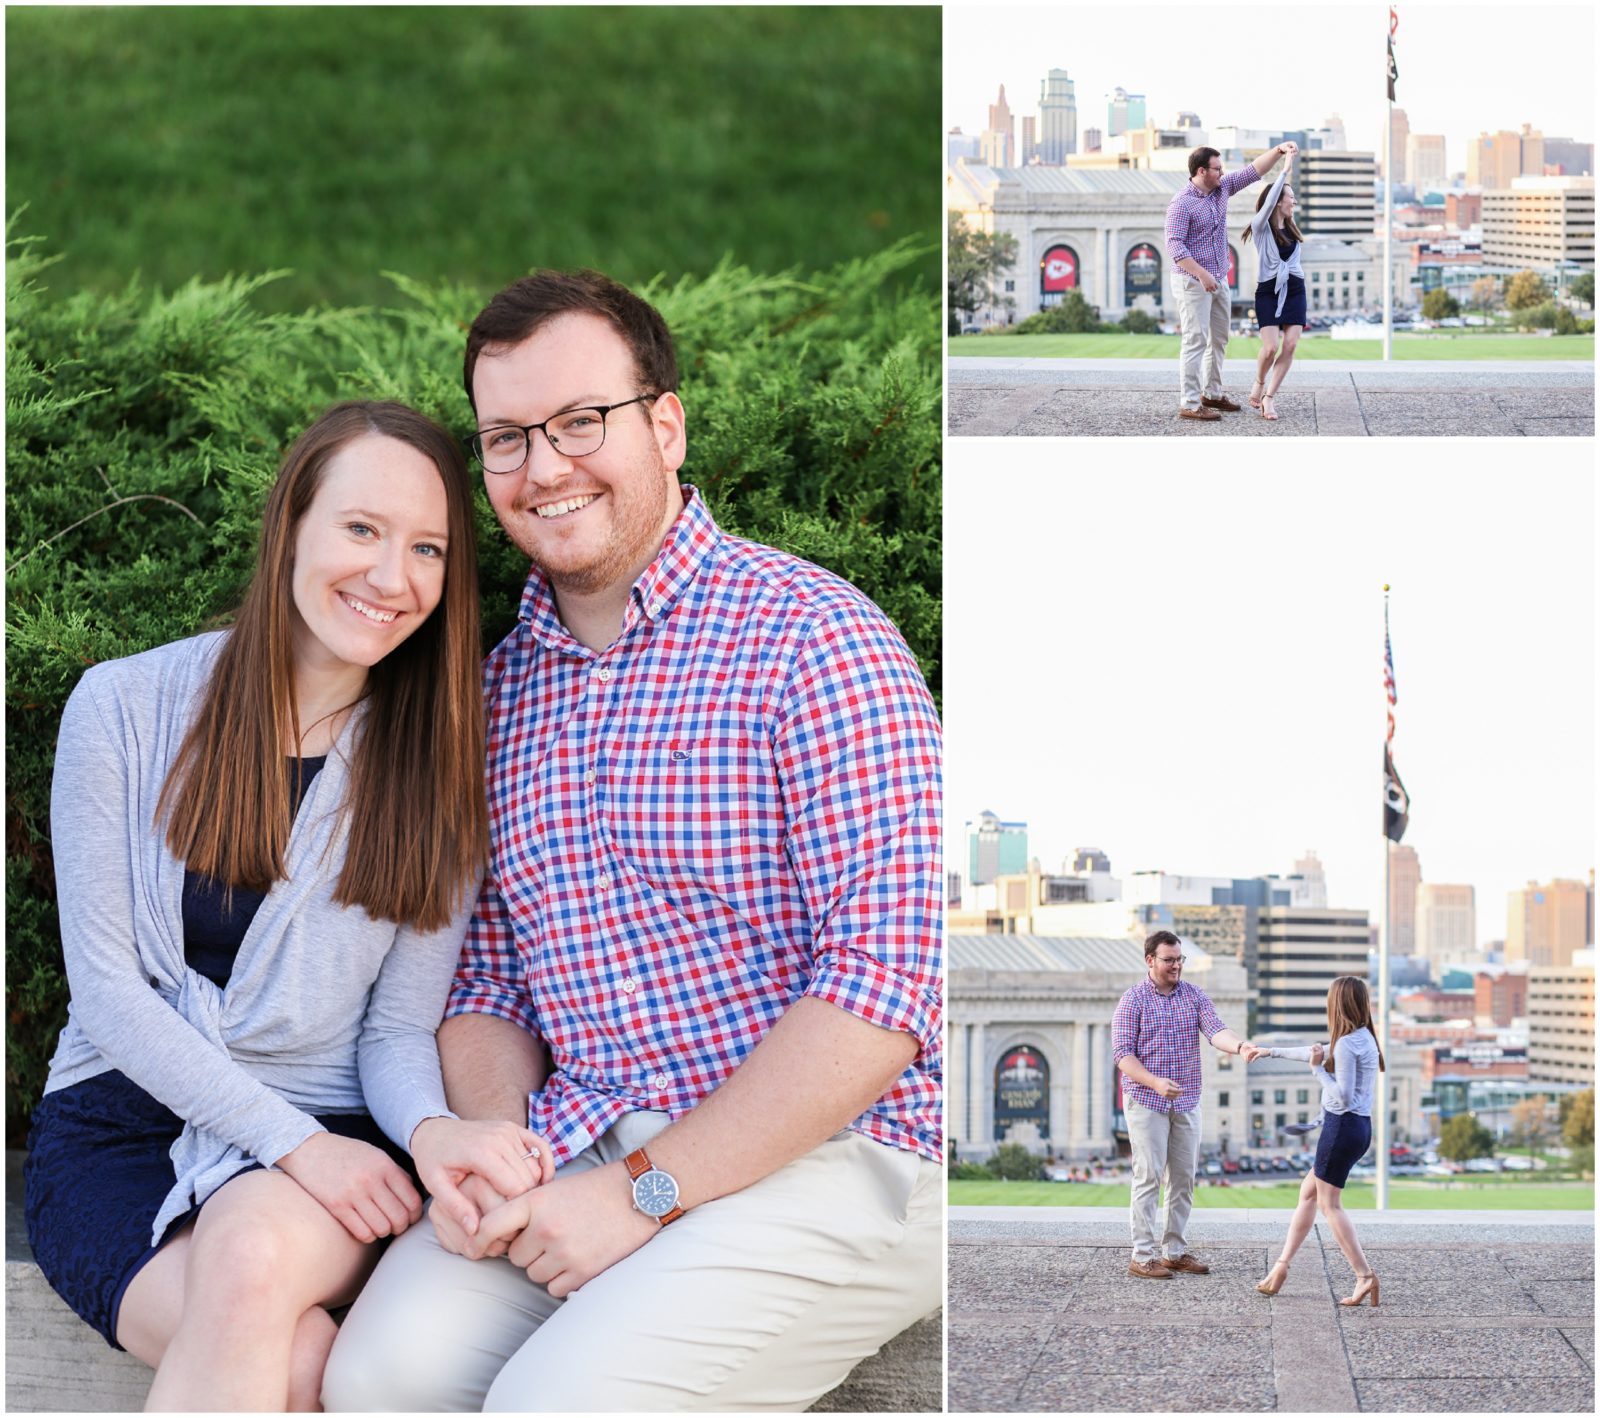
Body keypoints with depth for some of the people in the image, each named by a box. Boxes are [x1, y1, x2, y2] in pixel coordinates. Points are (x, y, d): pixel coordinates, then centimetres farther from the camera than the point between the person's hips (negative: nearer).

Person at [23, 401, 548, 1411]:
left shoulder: (438, 766, 2)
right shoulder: (128, 707, -2)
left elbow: (399, 1025, 2)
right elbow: (106, 986, -4)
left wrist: (431, 1127, -22)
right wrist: (294, 1140, -14)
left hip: (323, 1138, 1)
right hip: (120, 1124, -1)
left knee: (254, 1260, -35)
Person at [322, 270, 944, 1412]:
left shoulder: (813, 640, -9)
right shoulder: (500, 687, 14)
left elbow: (890, 979, -17)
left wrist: (644, 1190, -18)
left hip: (825, 1155, -5)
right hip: (575, 1143, 6)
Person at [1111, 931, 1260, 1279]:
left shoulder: (1195, 996, 7)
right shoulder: (1133, 1001, -5)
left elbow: (1216, 1030, -9)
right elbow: (1122, 1053, -10)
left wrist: (1240, 1046, -32)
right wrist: (1157, 1083, -24)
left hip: (1187, 1103, 5)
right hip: (1146, 1102, -5)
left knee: (1183, 1178, 7)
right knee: (1148, 1177, -6)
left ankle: (1175, 1250, 16)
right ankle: (1143, 1256, -3)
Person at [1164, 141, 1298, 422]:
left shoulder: (1222, 188, 6)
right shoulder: (1182, 203, -17)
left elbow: (1253, 170, 13)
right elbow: (1174, 245, -23)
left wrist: (1279, 151, 0)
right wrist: (1202, 274, -28)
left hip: (1218, 280, 9)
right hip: (1192, 281, -9)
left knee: (1219, 339, 15)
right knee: (1196, 340, -10)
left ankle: (1211, 394, 27)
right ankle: (1189, 404, -10)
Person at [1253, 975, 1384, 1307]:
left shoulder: (1348, 1043, -17)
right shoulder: (1365, 1039, 13)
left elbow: (1343, 1096, -22)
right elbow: (1318, 1054, 29)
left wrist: (1318, 1069, -11)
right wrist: (1273, 1052, 39)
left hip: (1342, 1125, -10)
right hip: (1360, 1128, 10)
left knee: (1329, 1204, -3)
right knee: (1308, 1192, 15)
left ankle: (1365, 1276, -8)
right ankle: (1282, 1265, 19)